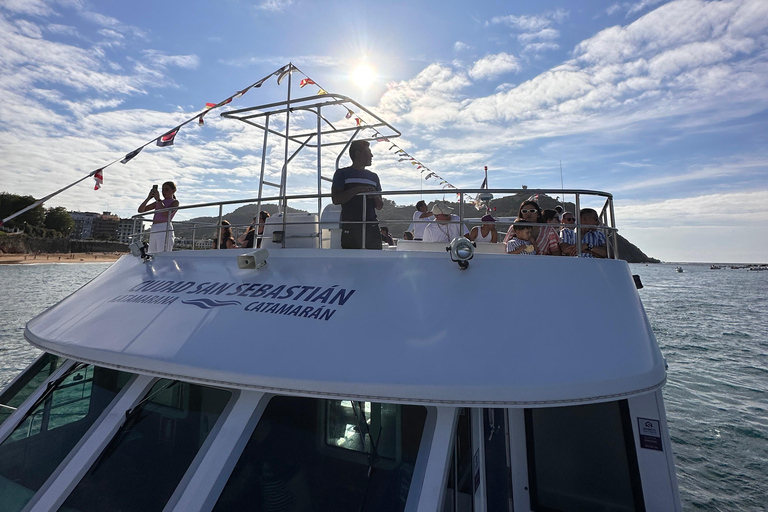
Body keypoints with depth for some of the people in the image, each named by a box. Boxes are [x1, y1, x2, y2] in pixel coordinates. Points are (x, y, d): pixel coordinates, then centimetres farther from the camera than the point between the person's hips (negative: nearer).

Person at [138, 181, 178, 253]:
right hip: (153, 230, 7)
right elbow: (140, 210, 18)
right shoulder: (157, 203, 23)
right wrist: (148, 198, 5)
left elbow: (167, 213, -13)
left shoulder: (175, 202, 6)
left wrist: (158, 199, -10)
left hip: (165, 229, -7)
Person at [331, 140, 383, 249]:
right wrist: (357, 190, -13)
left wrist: (376, 196, -1)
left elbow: (380, 206, 21)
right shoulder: (342, 174, 8)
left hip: (372, 228, 4)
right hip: (350, 227, -4)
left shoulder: (373, 176, 21)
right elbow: (336, 199, -5)